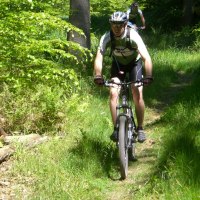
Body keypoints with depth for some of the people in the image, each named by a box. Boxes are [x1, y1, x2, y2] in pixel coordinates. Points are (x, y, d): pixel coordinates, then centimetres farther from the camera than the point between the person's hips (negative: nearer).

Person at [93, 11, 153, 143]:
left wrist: (149, 77, -52)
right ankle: (116, 129, -5)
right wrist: (98, 76, -49)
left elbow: (147, 58, -38)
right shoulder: (106, 38, -27)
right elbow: (99, 58, -33)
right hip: (118, 64, 2)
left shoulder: (133, 36, -33)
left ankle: (140, 129, 2)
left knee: (138, 95, -14)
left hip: (134, 63, -2)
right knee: (113, 94, -15)